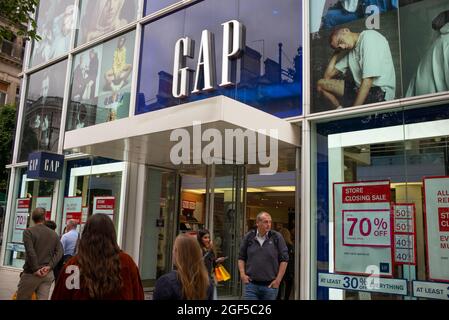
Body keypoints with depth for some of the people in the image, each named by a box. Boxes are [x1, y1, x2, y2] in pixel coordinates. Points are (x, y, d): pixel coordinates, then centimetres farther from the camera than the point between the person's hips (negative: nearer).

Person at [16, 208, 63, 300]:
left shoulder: (28, 231, -4)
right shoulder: (54, 234, 10)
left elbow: (30, 252, -15)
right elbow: (59, 252, 1)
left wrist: (35, 269, -12)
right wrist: (49, 266, -6)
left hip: (32, 273, -4)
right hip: (48, 274, 4)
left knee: (22, 297, 9)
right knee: (43, 298, 4)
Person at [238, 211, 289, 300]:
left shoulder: (277, 237, -2)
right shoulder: (248, 237, 3)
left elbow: (284, 260, 0)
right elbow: (241, 257, 12)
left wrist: (278, 280, -4)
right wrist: (242, 274, -1)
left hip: (270, 285, 0)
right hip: (251, 284, 1)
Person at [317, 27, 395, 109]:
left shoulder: (370, 38, -15)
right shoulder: (349, 49, 11)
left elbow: (368, 79, -23)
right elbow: (328, 76, 11)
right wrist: (336, 53, 8)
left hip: (379, 91, -9)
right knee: (321, 84, 9)